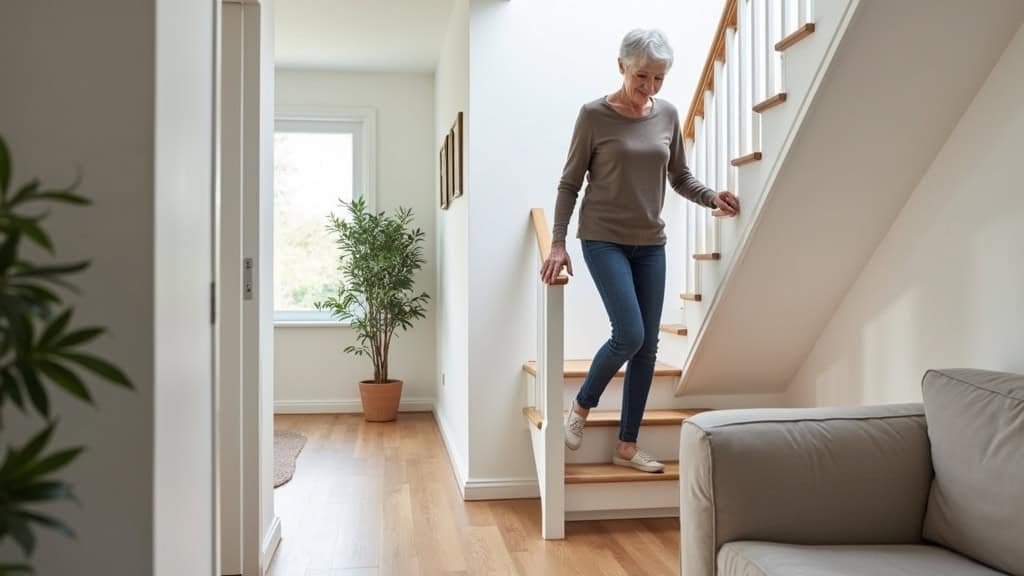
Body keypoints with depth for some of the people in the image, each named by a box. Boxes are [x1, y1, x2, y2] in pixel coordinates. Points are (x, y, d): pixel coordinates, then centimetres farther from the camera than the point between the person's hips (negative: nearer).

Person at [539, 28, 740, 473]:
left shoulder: (667, 115, 5)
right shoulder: (594, 115, -7)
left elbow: (680, 177, 12)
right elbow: (569, 183, -4)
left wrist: (713, 198, -7)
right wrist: (557, 244, -11)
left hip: (650, 243, 5)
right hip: (604, 239, -5)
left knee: (648, 346, 4)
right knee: (628, 335, -17)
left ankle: (627, 446, 16)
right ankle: (581, 406, 11)